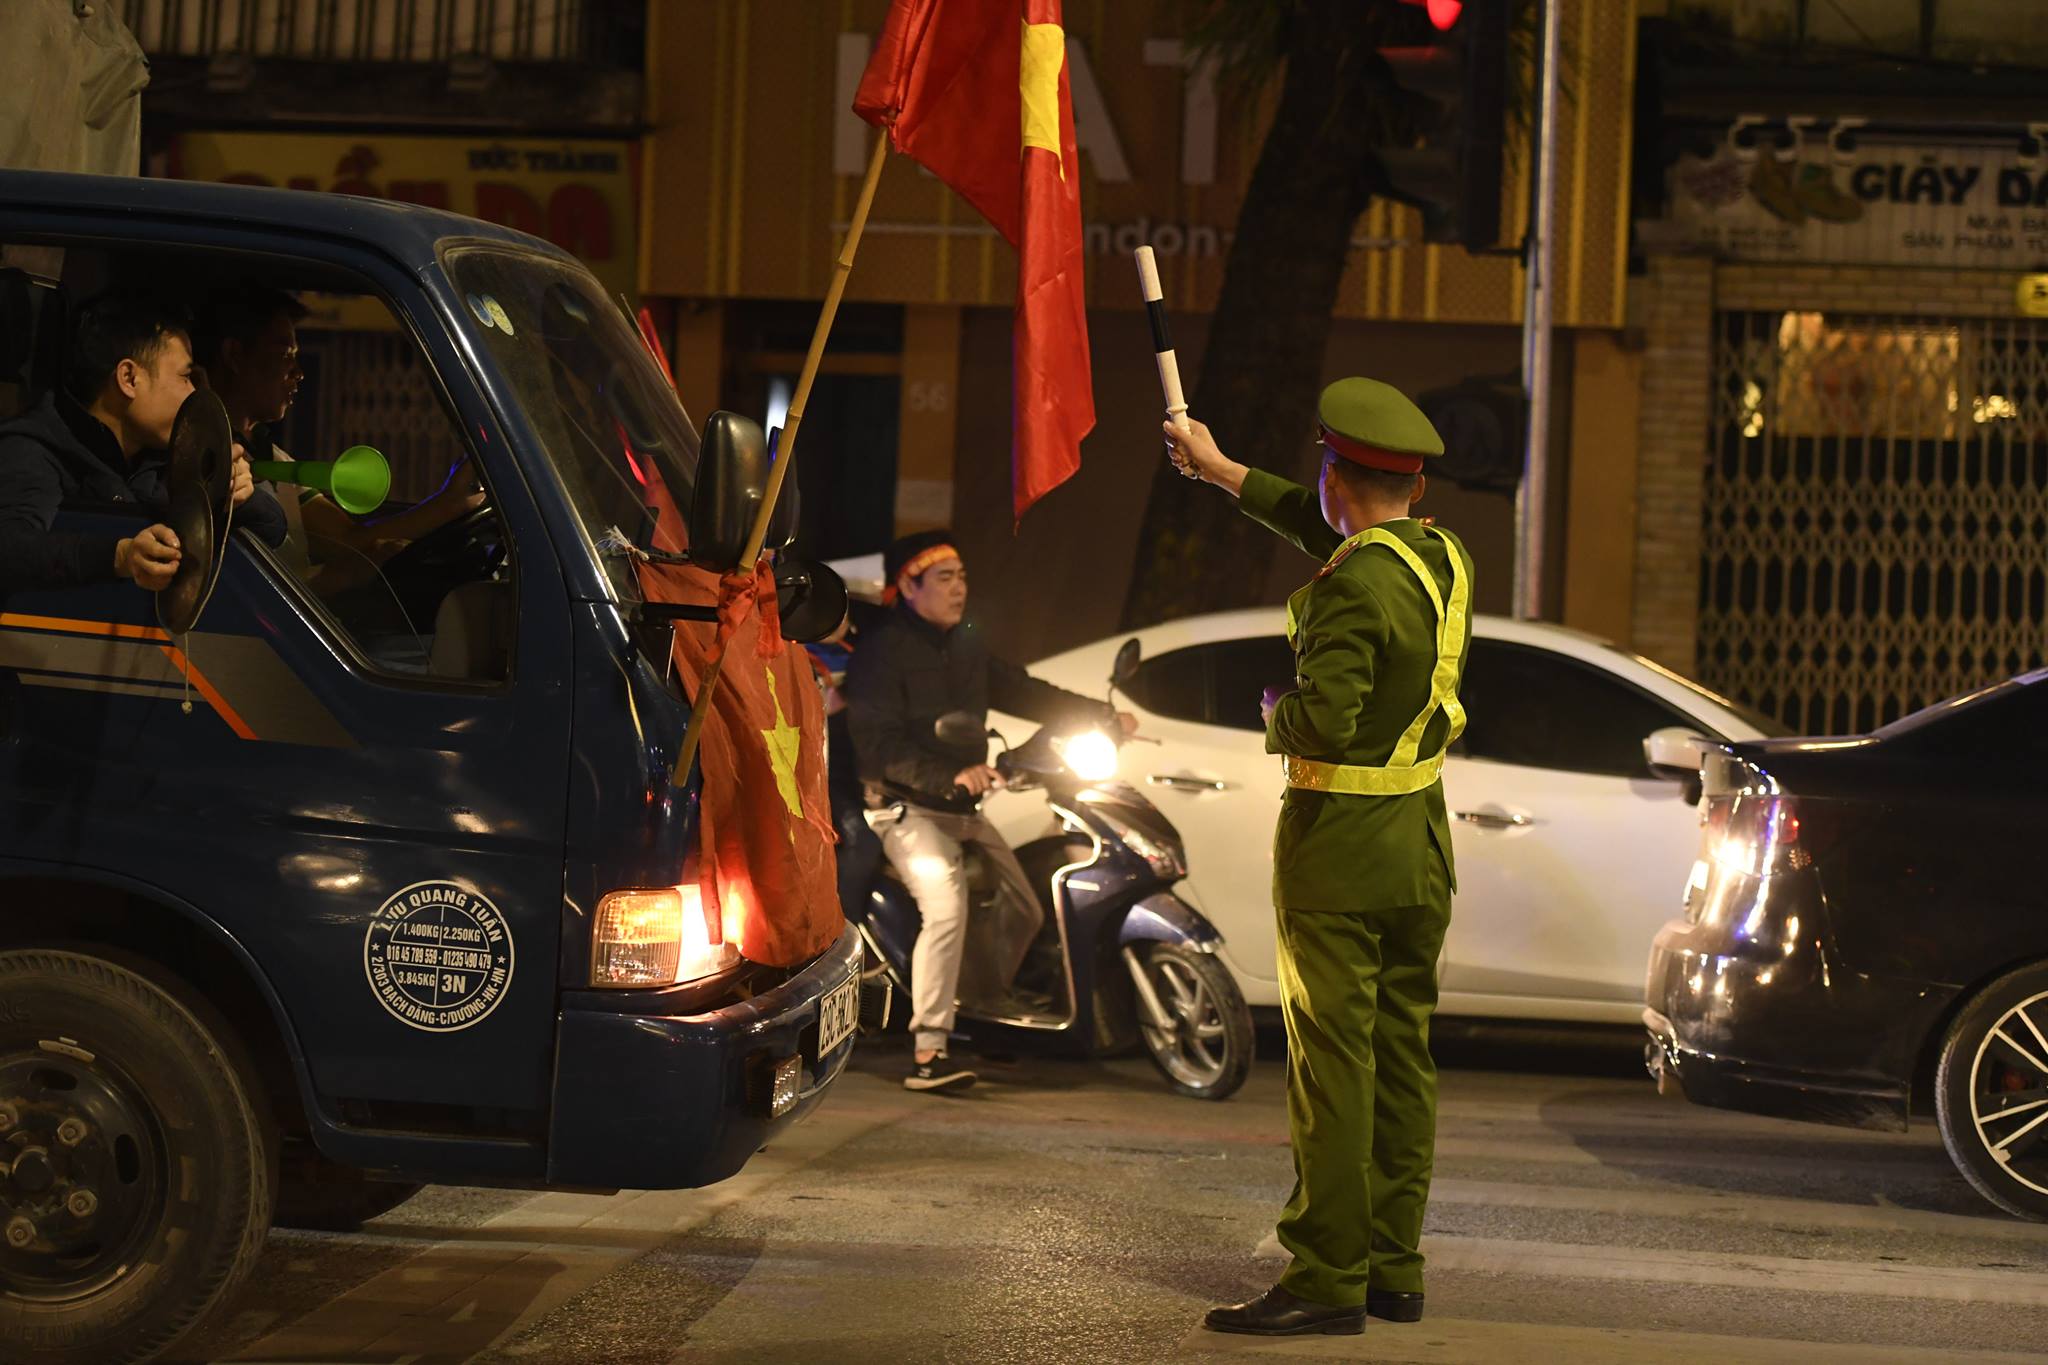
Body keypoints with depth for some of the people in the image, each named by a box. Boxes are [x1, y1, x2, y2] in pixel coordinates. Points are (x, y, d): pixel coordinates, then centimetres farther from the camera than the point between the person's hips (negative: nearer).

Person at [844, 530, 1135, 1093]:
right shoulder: (882, 650, -12)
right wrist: (949, 777, -33)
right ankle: (927, 1055, -29)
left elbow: (1024, 692, 19)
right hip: (908, 809, -9)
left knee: (1024, 911, 11)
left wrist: (1104, 716, 11)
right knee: (947, 908, -27)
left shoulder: (965, 646, 15)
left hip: (965, 811, 9)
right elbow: (879, 743, -21)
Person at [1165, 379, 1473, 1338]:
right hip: (1422, 837, 8)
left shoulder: (1355, 585, -20)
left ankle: (1326, 1277, -4)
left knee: (1331, 1061, -5)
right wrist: (1222, 473, 30)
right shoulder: (1448, 561, 7)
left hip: (1341, 842, -8)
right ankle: (1394, 1268, 17)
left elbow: (1325, 718, -28)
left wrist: (1276, 714, -5)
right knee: (1401, 1057, 12)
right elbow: (1329, 532, 24)